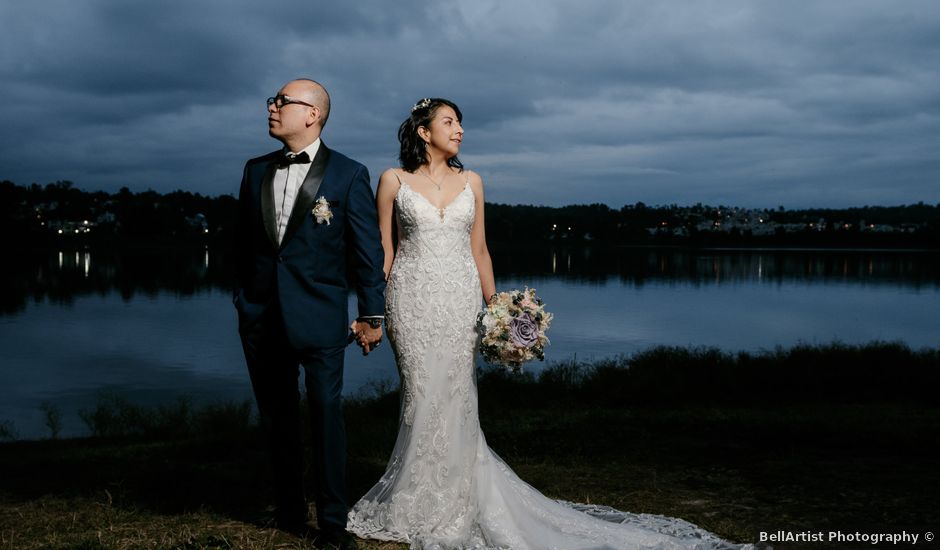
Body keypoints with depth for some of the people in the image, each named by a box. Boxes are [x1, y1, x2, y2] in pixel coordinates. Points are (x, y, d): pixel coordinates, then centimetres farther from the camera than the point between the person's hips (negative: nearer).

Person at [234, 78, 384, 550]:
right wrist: (242, 298, 12)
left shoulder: (348, 175, -5)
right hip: (261, 317, 5)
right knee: (277, 418, 13)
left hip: (319, 317, -5)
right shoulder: (256, 170, 9)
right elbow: (243, 241, 15)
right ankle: (289, 511, 28)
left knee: (326, 417, 0)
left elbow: (368, 249, -4)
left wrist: (371, 315, -5)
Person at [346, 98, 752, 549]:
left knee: (453, 400, 3)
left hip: (460, 297, 2)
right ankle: (416, 506, 17)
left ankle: (449, 507, 17)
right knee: (423, 397, 0)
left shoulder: (470, 182, 10)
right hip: (412, 296, -2)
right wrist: (376, 309, -3)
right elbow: (383, 248, 3)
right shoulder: (394, 180, 2)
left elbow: (478, 249, 12)